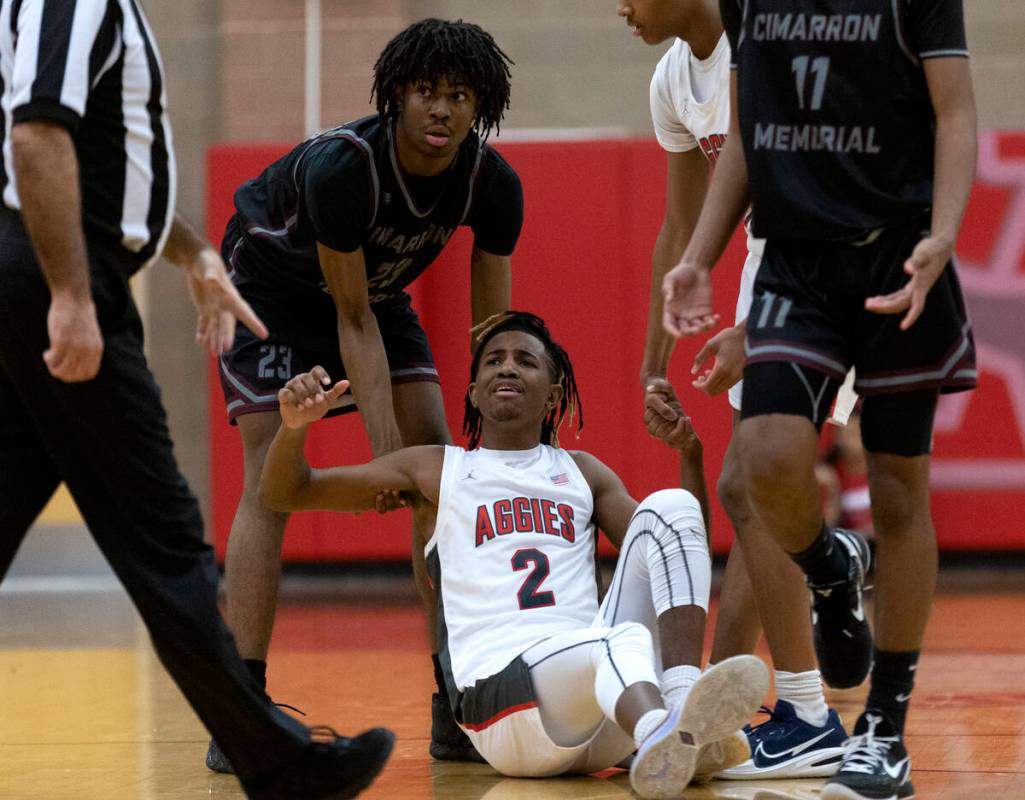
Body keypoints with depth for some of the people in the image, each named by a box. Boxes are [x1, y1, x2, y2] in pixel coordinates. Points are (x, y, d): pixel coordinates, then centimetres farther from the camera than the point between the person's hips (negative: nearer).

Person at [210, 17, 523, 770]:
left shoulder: (494, 184, -22)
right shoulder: (341, 166, -36)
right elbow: (352, 321, -29)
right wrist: (385, 451, -30)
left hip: (376, 288, 6)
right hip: (271, 286, -5)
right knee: (273, 481, -16)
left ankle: (458, 706, -2)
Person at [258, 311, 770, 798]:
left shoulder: (581, 472, 27)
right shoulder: (437, 470, 20)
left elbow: (677, 548, 21)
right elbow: (283, 494, 20)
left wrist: (690, 456, 6)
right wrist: (295, 425, -2)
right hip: (501, 687, -4)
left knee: (669, 507, -12)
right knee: (622, 641, -38)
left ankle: (683, 700, -34)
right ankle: (662, 737, -76)